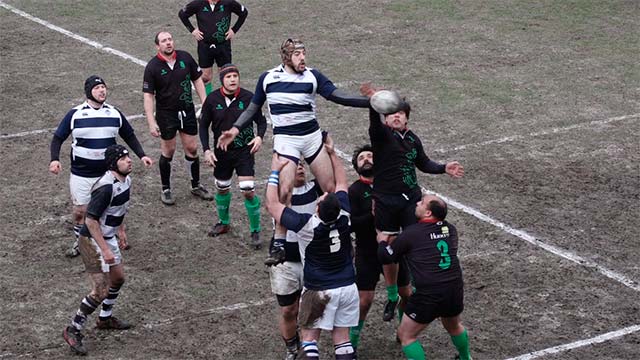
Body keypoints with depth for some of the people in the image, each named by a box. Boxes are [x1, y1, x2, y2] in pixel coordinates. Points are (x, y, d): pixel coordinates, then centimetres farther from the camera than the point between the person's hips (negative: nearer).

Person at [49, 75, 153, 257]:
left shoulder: (115, 113, 3)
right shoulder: (75, 114, -5)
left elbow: (129, 136, 14)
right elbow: (58, 138, -1)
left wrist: (142, 155, 3)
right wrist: (54, 159, -18)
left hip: (108, 173, 1)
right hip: (81, 174, -1)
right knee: (80, 211, 8)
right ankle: (79, 242, 28)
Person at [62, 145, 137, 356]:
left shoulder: (126, 180, 2)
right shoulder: (106, 187, -28)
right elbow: (91, 220, -27)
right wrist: (104, 250, -27)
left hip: (108, 237, 10)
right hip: (92, 241, -10)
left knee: (118, 278, 23)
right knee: (100, 291, -10)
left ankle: (105, 318, 44)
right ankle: (73, 330, 4)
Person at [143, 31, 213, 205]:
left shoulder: (185, 57, -3)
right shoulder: (152, 66, -13)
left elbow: (197, 80, 7)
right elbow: (148, 95, -12)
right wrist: (151, 122, -18)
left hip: (187, 111, 3)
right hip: (166, 114, -3)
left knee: (192, 148, 9)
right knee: (168, 151, 7)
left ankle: (196, 186, 25)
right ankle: (166, 190, 21)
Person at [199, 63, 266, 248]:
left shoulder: (248, 97, -11)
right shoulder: (212, 99, -7)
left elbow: (261, 120, 2)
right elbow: (203, 125, 4)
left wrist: (260, 136, -18)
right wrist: (206, 150, -5)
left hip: (244, 150, -3)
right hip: (221, 151, 3)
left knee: (248, 191, -11)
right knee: (222, 189, 17)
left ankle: (255, 231, 4)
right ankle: (223, 223, 42)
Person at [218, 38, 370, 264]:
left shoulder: (312, 76, -1)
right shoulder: (268, 78, 1)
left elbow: (337, 96, -6)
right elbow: (254, 106, 13)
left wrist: (370, 102, -16)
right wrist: (236, 129, 4)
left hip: (312, 136, 2)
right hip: (285, 140, -1)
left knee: (330, 188, 0)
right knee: (285, 190, -16)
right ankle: (279, 245, -8)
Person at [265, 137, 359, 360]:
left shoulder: (306, 225, -24)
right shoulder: (344, 216, -13)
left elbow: (272, 204, -14)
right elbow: (341, 183, 7)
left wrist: (275, 171, -7)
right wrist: (332, 154, 11)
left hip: (319, 290, -4)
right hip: (347, 288, 4)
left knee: (310, 337, 4)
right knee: (341, 338, 9)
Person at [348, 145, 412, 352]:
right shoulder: (354, 191, -8)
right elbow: (351, 224, -17)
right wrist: (373, 215, -26)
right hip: (367, 254, -4)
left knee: (406, 294, 12)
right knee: (364, 300, -2)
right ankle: (351, 343, 16)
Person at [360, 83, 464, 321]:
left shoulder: (413, 139, 9)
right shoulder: (381, 134, -6)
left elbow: (423, 163, 25)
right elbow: (375, 121, -30)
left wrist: (444, 168, 9)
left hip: (411, 199, 3)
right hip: (386, 201, -3)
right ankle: (392, 296, 25)